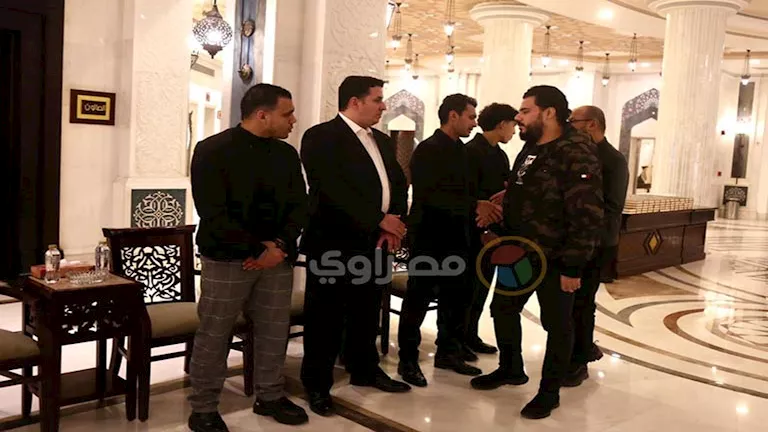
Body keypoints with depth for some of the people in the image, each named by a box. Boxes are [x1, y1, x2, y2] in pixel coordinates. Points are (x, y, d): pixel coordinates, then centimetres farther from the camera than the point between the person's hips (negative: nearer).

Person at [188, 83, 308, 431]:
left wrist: (281, 245, -11)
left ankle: (269, 396, 29)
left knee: (275, 330, 11)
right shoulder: (212, 151, -8)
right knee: (214, 335, 2)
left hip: (278, 257, 5)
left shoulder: (287, 154, 9)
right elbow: (213, 214, -14)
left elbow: (299, 205, 7)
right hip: (228, 258, -5)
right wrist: (258, 247, -18)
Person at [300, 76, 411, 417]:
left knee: (367, 312, 17)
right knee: (326, 317, 3)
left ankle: (364, 370, 34)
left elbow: (398, 184, 13)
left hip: (373, 243, 7)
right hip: (333, 243, -7)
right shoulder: (321, 137, -11)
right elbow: (332, 191, -21)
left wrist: (395, 225, -4)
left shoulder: (382, 141, 15)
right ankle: (317, 384, 17)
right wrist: (379, 221, -19)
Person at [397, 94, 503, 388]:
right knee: (418, 300, 2)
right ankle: (408, 361, 14)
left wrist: (481, 209, -4)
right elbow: (431, 197, -23)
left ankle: (448, 352, 30)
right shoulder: (429, 150, -13)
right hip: (429, 238, -8)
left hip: (455, 238, 8)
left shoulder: (459, 150, 12)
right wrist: (476, 207, -23)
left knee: (457, 297, 14)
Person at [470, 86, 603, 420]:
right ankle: (510, 369, 39)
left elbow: (587, 216, -22)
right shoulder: (530, 149, 10)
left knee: (556, 324, 7)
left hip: (555, 259, -9)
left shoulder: (576, 153, -18)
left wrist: (573, 266, -22)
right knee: (502, 309, 18)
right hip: (519, 252, 9)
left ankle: (549, 392, 23)